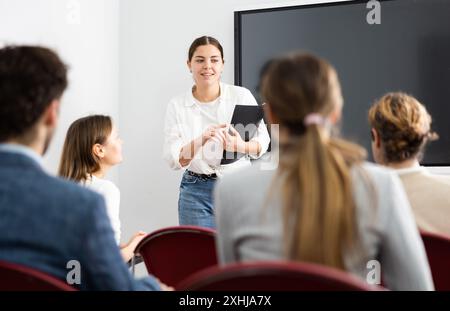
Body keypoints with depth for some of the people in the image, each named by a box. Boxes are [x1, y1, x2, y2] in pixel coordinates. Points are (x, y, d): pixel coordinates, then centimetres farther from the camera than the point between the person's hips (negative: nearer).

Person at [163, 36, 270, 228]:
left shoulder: (242, 95, -3)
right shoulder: (177, 106, -3)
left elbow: (263, 140, 1)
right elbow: (173, 160, -8)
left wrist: (241, 147, -21)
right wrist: (201, 140, -27)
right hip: (196, 192, 0)